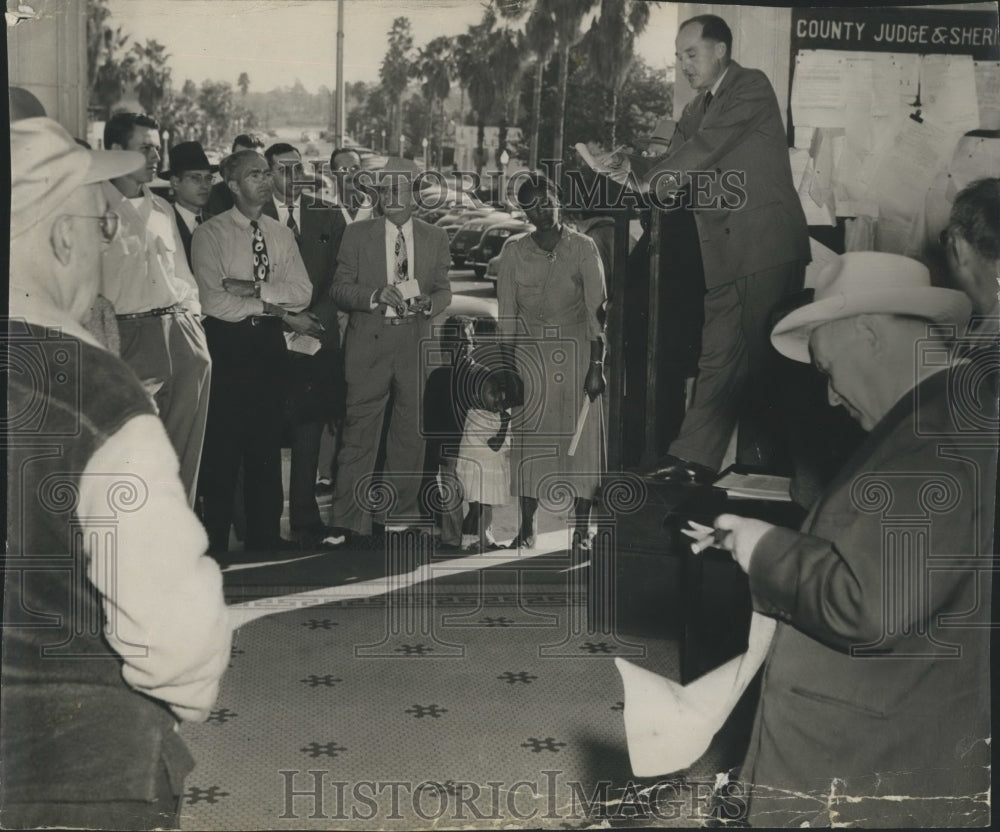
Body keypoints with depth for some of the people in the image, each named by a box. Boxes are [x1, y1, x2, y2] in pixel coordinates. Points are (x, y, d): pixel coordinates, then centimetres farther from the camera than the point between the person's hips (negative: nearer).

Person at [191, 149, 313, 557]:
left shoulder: (281, 234, 11)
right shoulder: (209, 234, -4)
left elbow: (303, 292, -1)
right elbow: (214, 301, -14)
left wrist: (252, 288, -15)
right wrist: (279, 309, -12)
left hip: (270, 344, 5)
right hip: (227, 343, -5)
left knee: (267, 442, 9)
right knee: (223, 443, -3)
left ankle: (264, 534, 18)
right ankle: (216, 538, 7)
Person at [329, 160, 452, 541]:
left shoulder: (435, 238, 13)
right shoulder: (357, 234, 7)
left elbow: (444, 290, 14)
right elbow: (339, 288, 3)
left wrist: (428, 303, -8)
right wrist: (377, 295, -14)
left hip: (416, 342, 2)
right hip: (368, 342, -2)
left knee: (411, 429, 6)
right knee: (359, 428, -6)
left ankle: (402, 515, 18)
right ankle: (349, 521, -1)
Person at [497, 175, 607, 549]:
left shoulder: (583, 247, -3)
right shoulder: (514, 252, 2)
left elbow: (597, 308, -7)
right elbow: (506, 315, 3)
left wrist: (596, 366, -14)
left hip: (576, 350, -1)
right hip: (530, 353, 2)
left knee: (582, 437, -2)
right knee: (529, 438, 1)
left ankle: (581, 529, 6)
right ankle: (527, 528, 10)